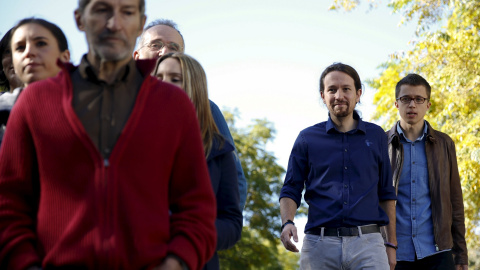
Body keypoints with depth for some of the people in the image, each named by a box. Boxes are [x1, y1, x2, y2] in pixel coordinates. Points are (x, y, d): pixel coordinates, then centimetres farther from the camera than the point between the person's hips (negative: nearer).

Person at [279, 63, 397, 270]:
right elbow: (291, 190, 9)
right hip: (319, 245, 0)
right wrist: (287, 223, -11)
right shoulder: (307, 138, 10)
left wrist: (391, 244, 12)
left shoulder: (376, 136, 13)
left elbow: (386, 193, 16)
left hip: (367, 244, 0)